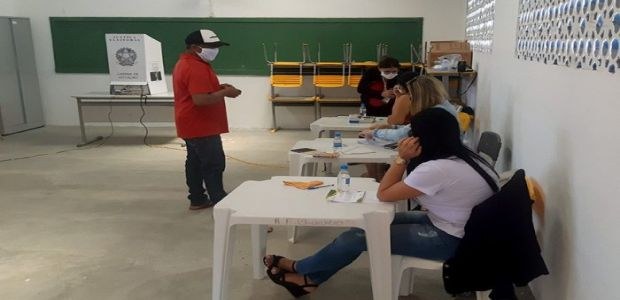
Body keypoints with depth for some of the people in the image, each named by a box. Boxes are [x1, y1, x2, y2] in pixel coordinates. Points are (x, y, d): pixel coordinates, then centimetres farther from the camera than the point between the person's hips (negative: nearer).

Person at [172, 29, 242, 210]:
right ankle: (220, 203, -2)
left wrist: (218, 87, 7)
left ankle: (197, 199, 23)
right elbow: (201, 100, -30)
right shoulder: (196, 68, -22)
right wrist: (225, 93, -18)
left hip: (194, 125, 11)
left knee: (195, 162, 14)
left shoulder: (186, 63, 13)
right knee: (214, 164, -6)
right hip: (201, 127, -11)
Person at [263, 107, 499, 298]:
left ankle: (300, 270, 15)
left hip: (449, 239, -9)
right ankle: (310, 277, 14)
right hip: (459, 226, 9)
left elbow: (383, 194, -18)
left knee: (359, 236, -5)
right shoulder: (463, 157, 1)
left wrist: (402, 158, -16)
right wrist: (404, 159, -3)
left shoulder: (437, 169, -28)